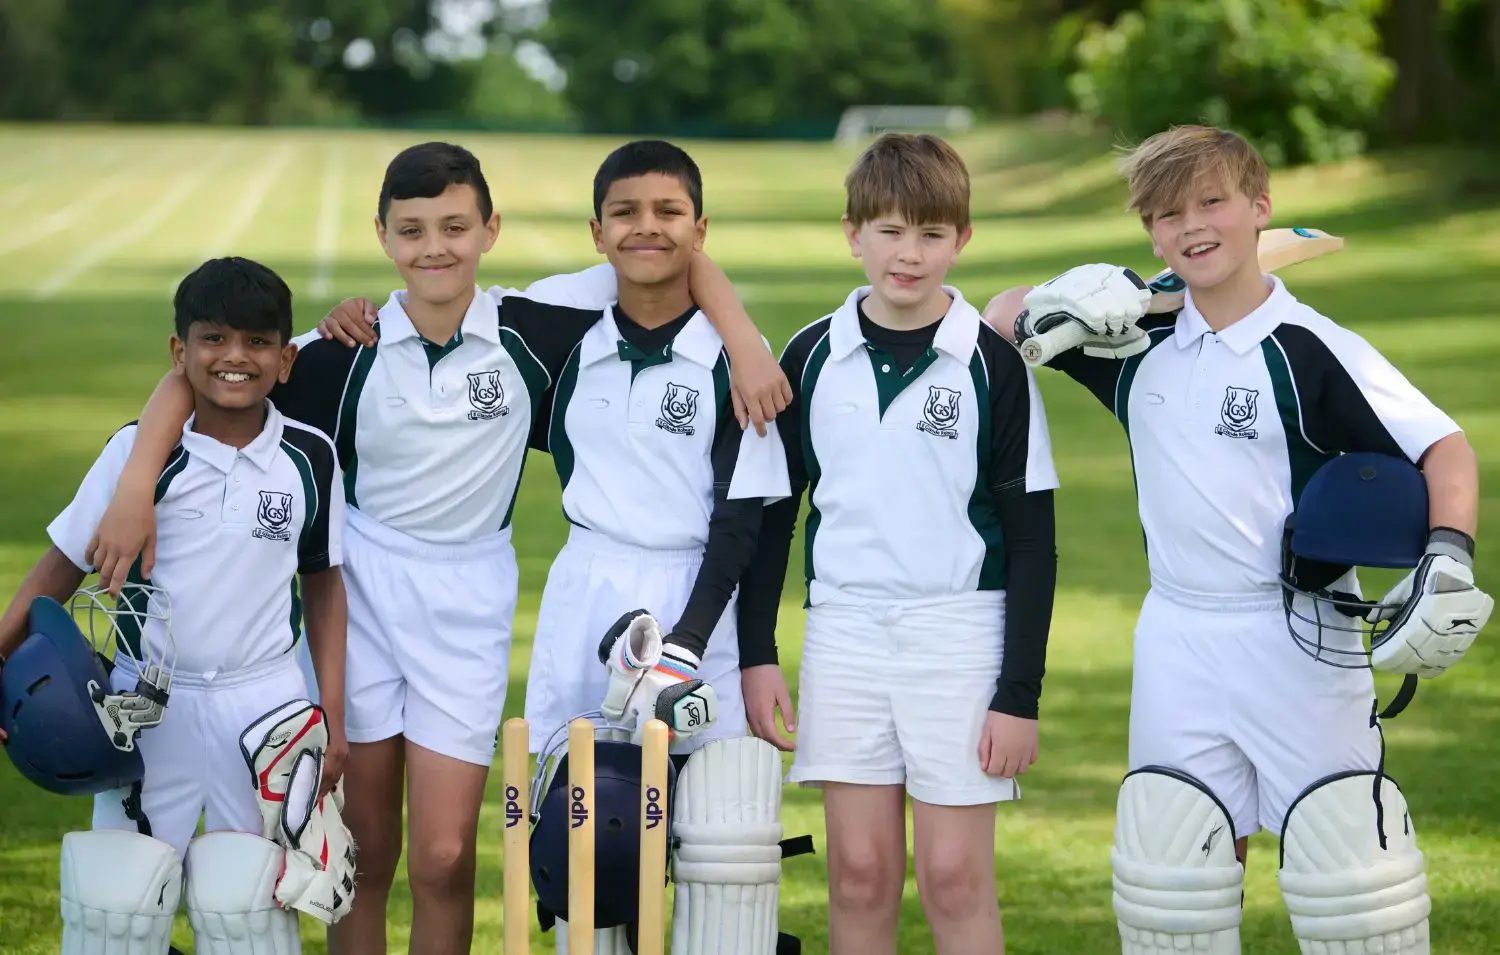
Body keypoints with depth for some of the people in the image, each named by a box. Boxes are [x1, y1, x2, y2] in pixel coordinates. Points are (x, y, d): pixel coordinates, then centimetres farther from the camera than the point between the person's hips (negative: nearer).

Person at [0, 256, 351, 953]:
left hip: (263, 710, 1)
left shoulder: (310, 459, -2)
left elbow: (324, 584, 8)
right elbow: (63, 566, -2)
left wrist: (332, 714, 4)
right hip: (151, 708, -1)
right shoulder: (142, 450, -7)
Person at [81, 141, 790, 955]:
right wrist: (137, 485, -18)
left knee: (443, 859, -5)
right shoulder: (350, 351, -8)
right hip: (361, 591, 1)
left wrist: (744, 344, -18)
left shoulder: (532, 331, -10)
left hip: (468, 603, -1)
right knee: (364, 851, 8)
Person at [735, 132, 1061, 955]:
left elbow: (1032, 536, -3)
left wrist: (1019, 694, -7)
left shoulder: (994, 363, -4)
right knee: (859, 873, 5)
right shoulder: (811, 357, 4)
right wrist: (756, 653, 4)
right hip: (844, 633, 3)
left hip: (959, 636, -3)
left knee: (955, 877, -3)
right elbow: (770, 509, 11)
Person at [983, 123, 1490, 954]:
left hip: (1298, 639, -5)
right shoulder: (1138, 342, 6)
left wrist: (1448, 559, -27)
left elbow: (1443, 447, -10)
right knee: (1166, 870, 9)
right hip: (1176, 641, 5)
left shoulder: (1311, 349, -9)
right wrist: (1055, 303, -6)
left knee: (1347, 861, -7)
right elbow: (998, 322, 16)